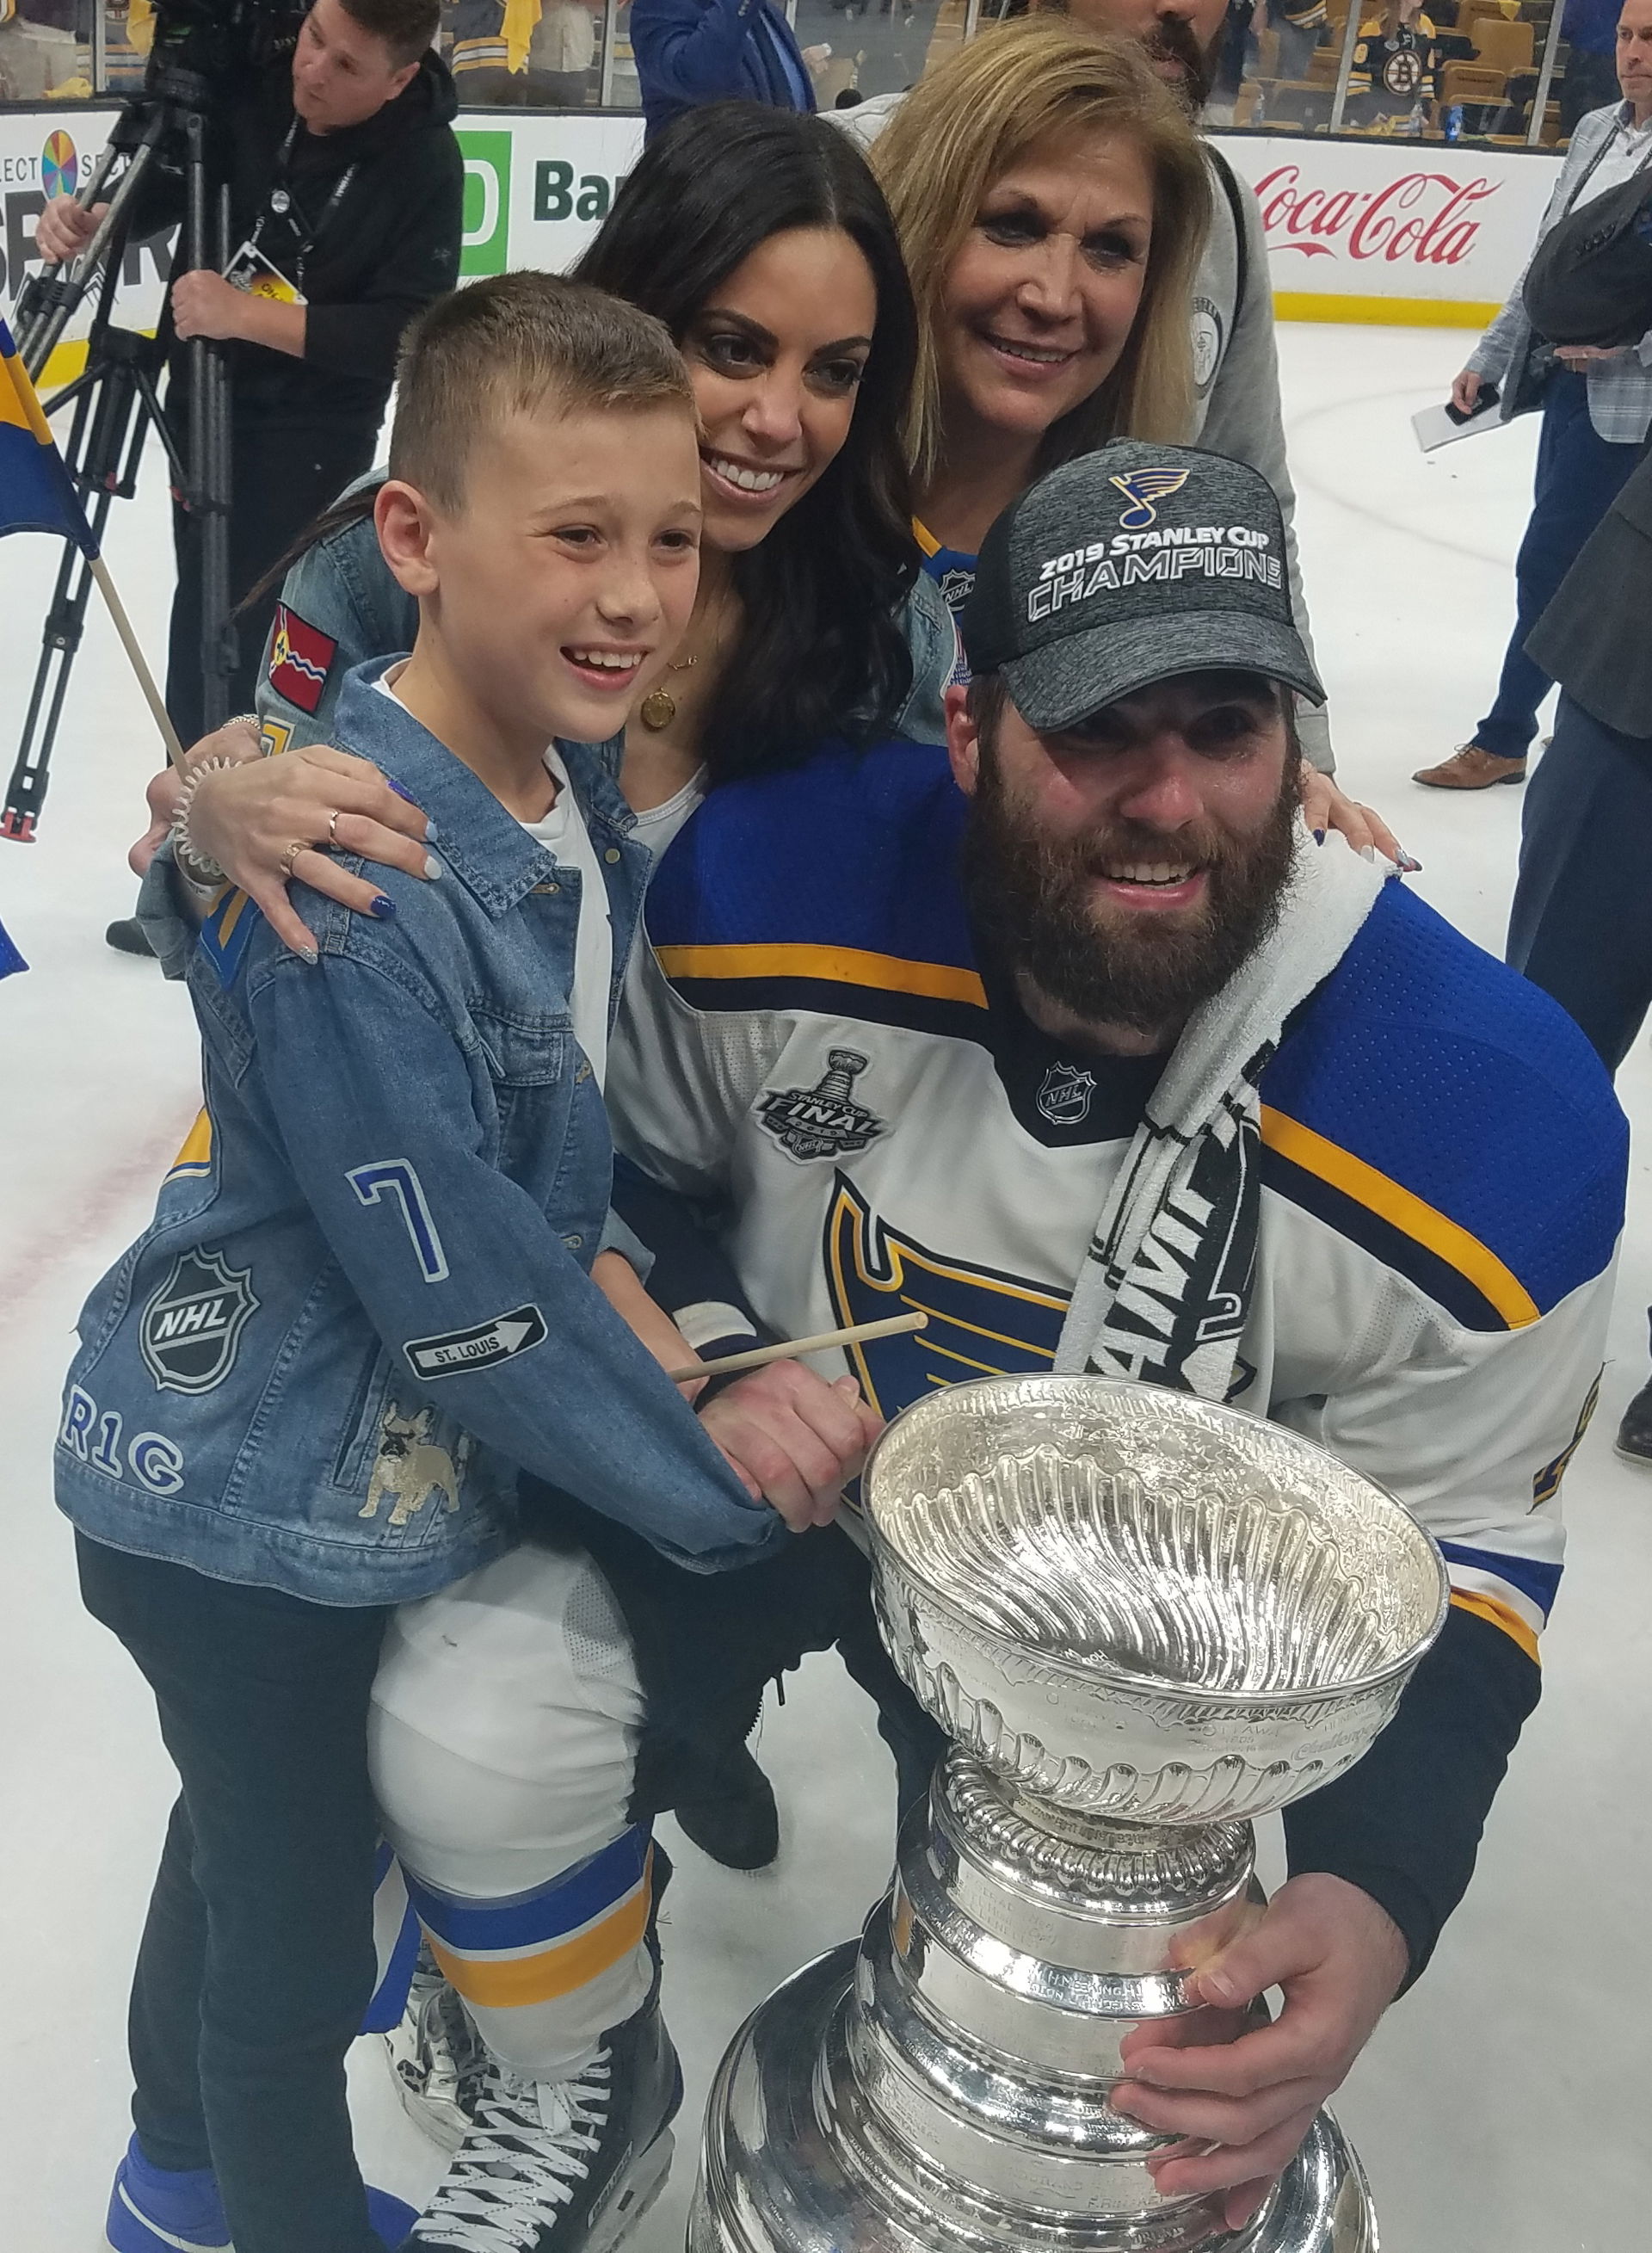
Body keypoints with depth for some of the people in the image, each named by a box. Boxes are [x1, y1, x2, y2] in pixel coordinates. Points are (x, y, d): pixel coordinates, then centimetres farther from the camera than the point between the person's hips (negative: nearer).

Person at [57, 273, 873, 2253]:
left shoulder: (579, 793, -4)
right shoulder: (346, 880, -30)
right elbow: (462, 1296, -28)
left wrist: (655, 1338, -5)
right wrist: (731, 1493, -18)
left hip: (375, 1469, 9)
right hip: (243, 1498, -8)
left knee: (256, 1838, 28)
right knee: (301, 1930, 13)